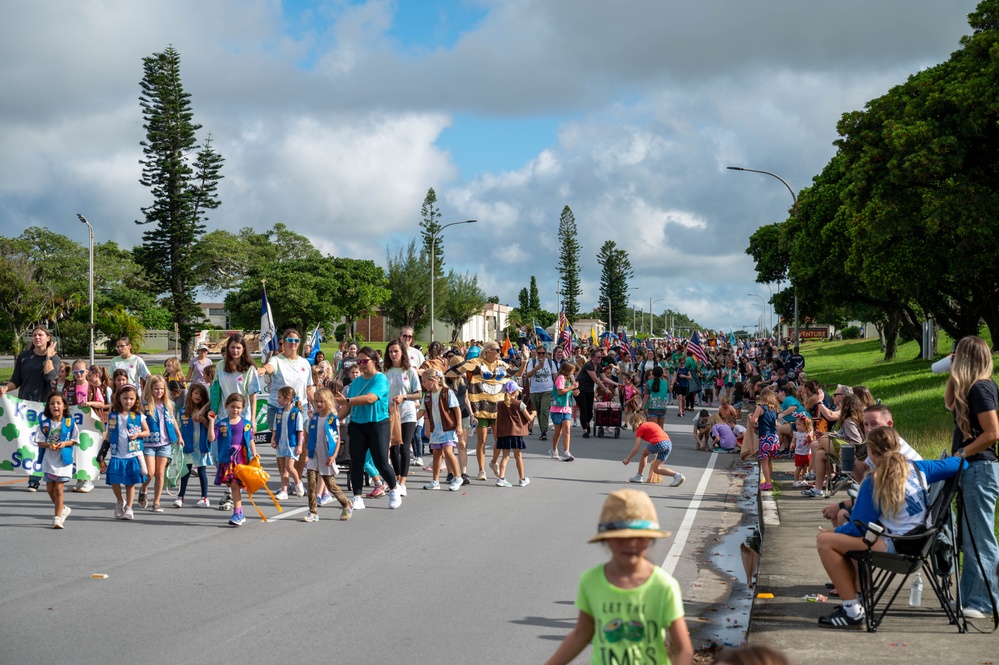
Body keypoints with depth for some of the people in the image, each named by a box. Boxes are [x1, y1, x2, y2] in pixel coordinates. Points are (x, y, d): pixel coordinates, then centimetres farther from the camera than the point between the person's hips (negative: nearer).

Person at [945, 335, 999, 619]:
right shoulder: (973, 387, 11)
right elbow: (949, 403, 30)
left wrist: (960, 455, -16)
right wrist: (952, 374, 19)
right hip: (972, 469, 10)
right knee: (970, 539, 14)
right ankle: (970, 598, 21)